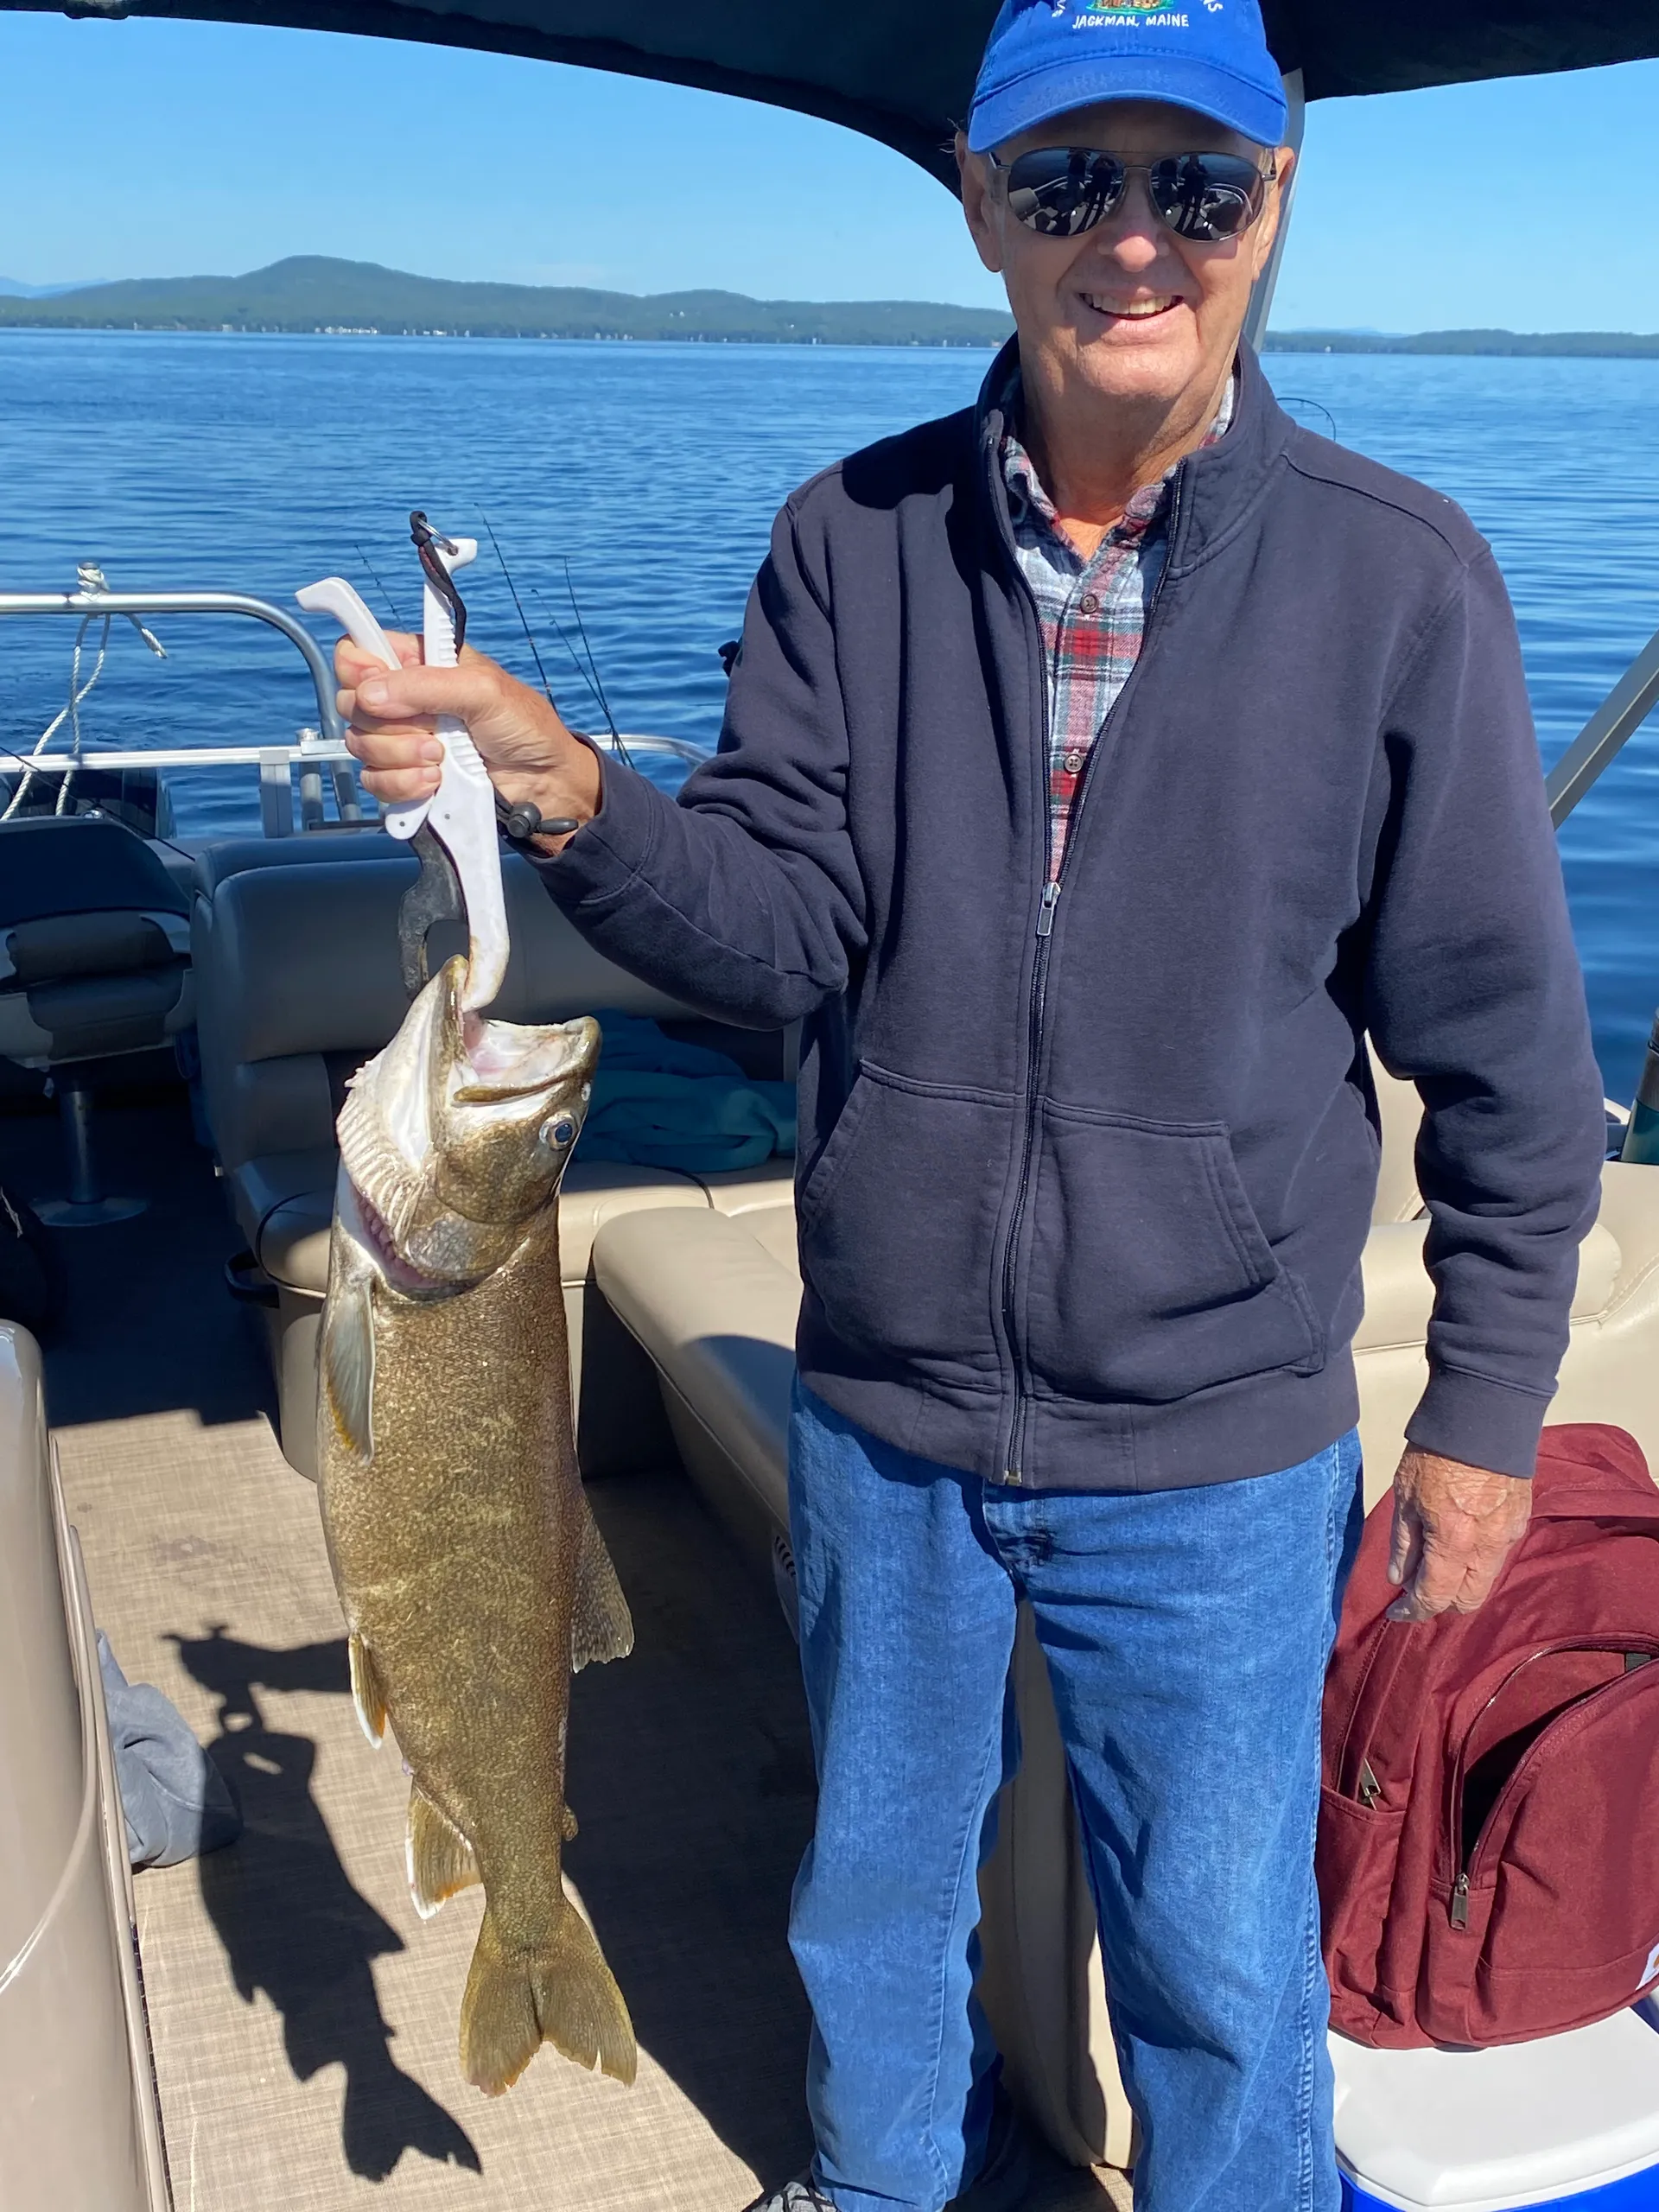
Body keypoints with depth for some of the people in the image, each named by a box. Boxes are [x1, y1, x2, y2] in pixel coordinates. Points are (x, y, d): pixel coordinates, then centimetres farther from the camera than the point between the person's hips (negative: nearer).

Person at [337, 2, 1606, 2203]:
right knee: (877, 1889, 25)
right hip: (883, 1410, 3)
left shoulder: (1398, 574, -10)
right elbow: (786, 932, -10)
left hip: (1214, 1453, -2)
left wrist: (1488, 1406, -1)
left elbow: (1505, 1044, -5)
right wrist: (563, 782, -27)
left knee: (1219, 1956, 16)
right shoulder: (855, 542, -4)